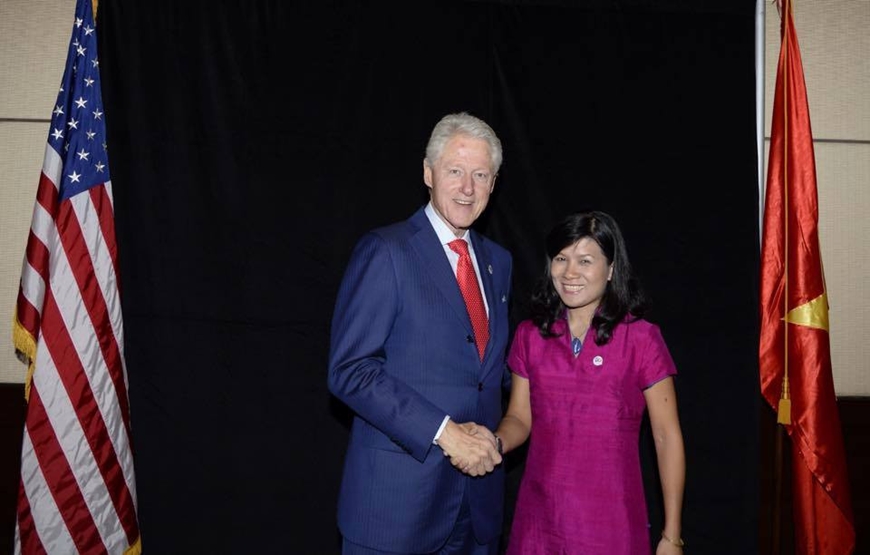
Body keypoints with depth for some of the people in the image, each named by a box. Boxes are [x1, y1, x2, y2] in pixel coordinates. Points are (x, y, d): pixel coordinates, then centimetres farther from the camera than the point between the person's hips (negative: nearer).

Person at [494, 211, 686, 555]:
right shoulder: (530, 335, 2)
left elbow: (667, 436, -4)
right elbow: (520, 417, 7)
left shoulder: (640, 338, -7)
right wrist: (496, 443, -16)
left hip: (611, 524, -3)